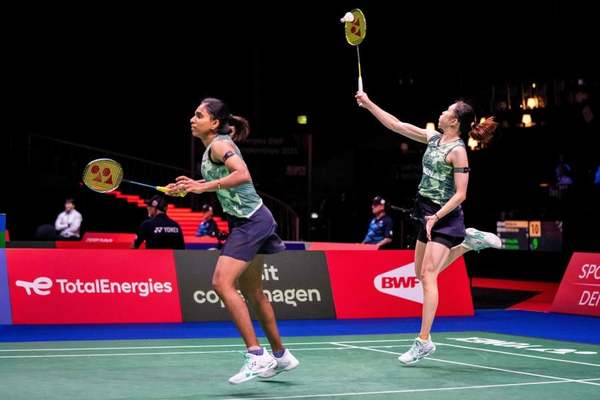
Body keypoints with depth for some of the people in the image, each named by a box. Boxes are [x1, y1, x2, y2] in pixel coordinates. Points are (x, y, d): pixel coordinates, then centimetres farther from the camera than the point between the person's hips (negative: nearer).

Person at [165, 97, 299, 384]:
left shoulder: (220, 144, -14)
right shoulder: (211, 148, 14)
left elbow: (243, 174, -31)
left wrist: (204, 186, -34)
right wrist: (188, 188, 21)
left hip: (251, 221, -10)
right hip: (243, 221, 10)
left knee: (222, 282, -19)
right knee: (251, 293, 16)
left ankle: (256, 357, -19)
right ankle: (280, 356, 28)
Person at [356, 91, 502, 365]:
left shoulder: (457, 151, -16)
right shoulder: (433, 138, 7)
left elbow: (460, 194, -17)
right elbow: (396, 125, 13)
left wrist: (436, 217, -24)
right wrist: (369, 104, 10)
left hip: (445, 218, -9)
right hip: (428, 214, 9)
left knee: (428, 276, -12)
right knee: (421, 274, 18)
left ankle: (423, 341, -11)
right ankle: (469, 241, 28)